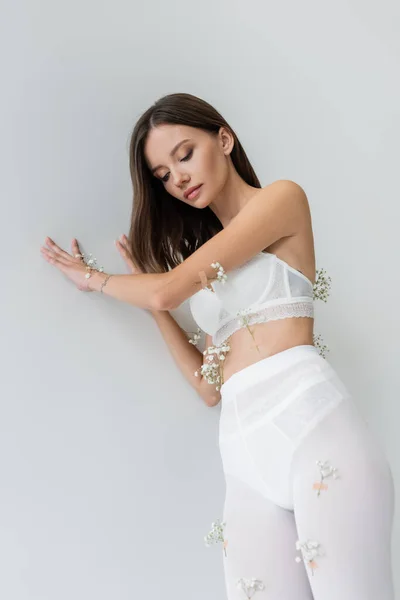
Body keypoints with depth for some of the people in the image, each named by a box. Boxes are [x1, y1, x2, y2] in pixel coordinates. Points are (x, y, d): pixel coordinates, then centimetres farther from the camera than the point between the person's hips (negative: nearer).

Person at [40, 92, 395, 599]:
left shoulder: (282, 198, 5)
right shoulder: (211, 263, 25)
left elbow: (169, 290, -3)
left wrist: (94, 278, 15)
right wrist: (148, 296, 16)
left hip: (310, 423, -6)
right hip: (248, 454, 6)